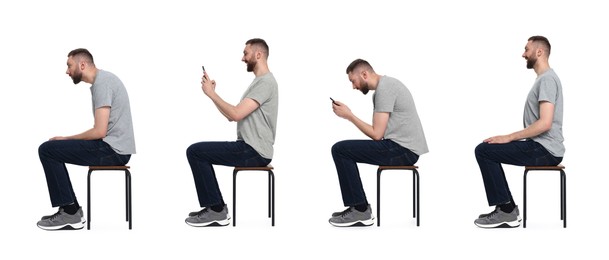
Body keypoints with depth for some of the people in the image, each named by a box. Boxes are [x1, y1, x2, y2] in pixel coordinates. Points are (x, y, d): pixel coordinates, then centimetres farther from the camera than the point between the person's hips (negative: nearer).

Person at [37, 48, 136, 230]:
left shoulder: (102, 83, -16)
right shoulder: (103, 79, 18)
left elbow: (99, 131, -22)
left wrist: (67, 139, -7)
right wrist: (66, 141, 13)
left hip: (112, 150, -10)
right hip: (114, 149, 10)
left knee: (47, 150, -9)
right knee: (53, 149, 18)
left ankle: (70, 212, -6)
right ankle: (70, 210, 13)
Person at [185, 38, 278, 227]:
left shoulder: (265, 82, -15)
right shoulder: (259, 81, 20)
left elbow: (236, 114, -23)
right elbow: (232, 116, 22)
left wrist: (212, 93, -12)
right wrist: (212, 93, 15)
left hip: (254, 151, -11)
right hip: (250, 148, 11)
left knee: (195, 152, -10)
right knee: (200, 152, 20)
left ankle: (216, 210, -8)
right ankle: (216, 208, 14)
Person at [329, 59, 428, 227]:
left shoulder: (384, 89, -16)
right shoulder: (385, 86, 18)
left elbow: (377, 134, -19)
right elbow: (380, 131, 21)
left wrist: (349, 115, -10)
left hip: (403, 150, -11)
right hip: (404, 148, 11)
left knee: (340, 150, -12)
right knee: (345, 150, 20)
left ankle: (360, 211, -8)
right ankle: (358, 208, 16)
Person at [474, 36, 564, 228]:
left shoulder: (547, 79, -16)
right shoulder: (543, 78, 20)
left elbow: (545, 124, -26)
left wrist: (509, 137, -20)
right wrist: (511, 138, 17)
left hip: (544, 149, -11)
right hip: (541, 147, 11)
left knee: (484, 151, -13)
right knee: (488, 150, 18)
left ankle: (507, 210, -11)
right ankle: (506, 209, 10)